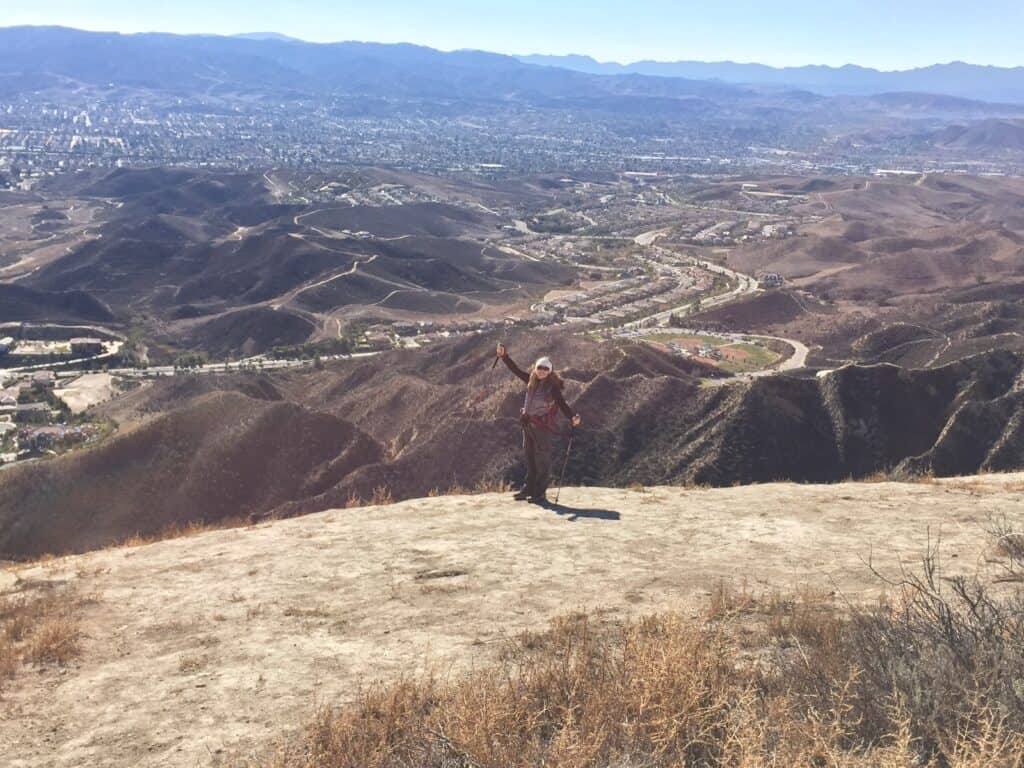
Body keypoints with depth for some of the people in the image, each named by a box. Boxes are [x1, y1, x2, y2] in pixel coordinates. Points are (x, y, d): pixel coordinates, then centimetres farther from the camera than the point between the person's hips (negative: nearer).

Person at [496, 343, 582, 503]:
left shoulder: (553, 387, -11)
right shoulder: (532, 381, 6)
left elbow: (562, 404, -17)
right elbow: (516, 370, 12)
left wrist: (573, 417, -34)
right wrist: (504, 356, 7)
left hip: (543, 426, -7)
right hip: (528, 425, 7)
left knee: (542, 461, -1)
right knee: (530, 459, 15)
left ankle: (540, 493, 5)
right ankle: (529, 488, 26)